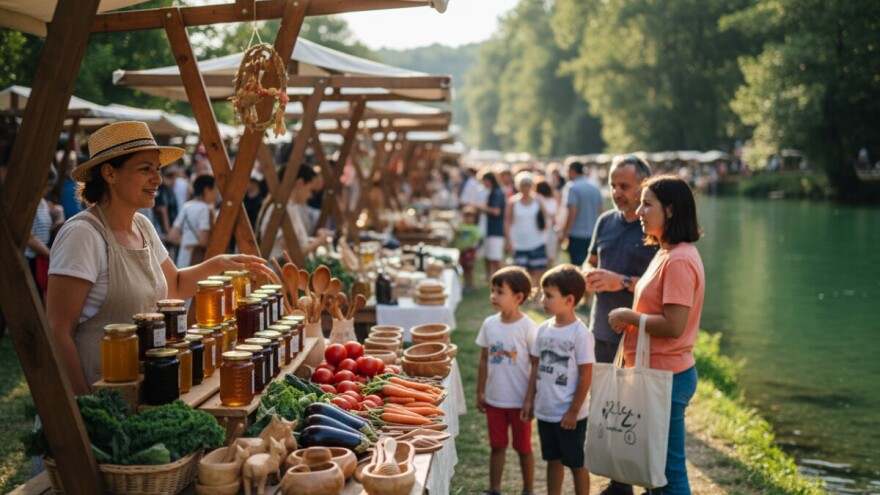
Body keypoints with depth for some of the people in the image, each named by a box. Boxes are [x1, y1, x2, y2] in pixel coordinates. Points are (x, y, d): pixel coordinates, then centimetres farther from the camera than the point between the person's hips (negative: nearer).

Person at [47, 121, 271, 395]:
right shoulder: (83, 234, -18)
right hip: (98, 392, -7)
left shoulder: (143, 227, 6)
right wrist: (82, 402, -19)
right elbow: (58, 331, -19)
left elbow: (174, 286, 21)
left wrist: (217, 264, 7)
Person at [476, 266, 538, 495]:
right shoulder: (489, 324, -1)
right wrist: (480, 392, 6)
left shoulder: (528, 328, -14)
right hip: (494, 399, 4)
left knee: (523, 447, 11)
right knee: (497, 446, 15)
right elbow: (484, 360, 7)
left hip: (519, 400, -4)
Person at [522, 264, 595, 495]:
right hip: (545, 411, 6)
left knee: (576, 463, 8)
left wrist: (574, 411, -13)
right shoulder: (544, 329, 2)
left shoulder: (580, 333, -16)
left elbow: (585, 375, -14)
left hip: (569, 415, -6)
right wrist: (529, 400, 8)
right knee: (553, 460, 18)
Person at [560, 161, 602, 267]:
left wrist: (564, 232, -7)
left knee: (578, 267, -3)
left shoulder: (573, 188, -11)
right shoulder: (595, 188, 9)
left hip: (577, 235, -6)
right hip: (593, 235, 7)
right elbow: (600, 211, 13)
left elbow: (572, 213, -15)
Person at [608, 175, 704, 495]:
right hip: (656, 373, 10)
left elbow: (673, 326, -25)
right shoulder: (666, 253, 11)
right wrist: (630, 317, 6)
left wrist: (628, 316, -14)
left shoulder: (679, 260, -20)